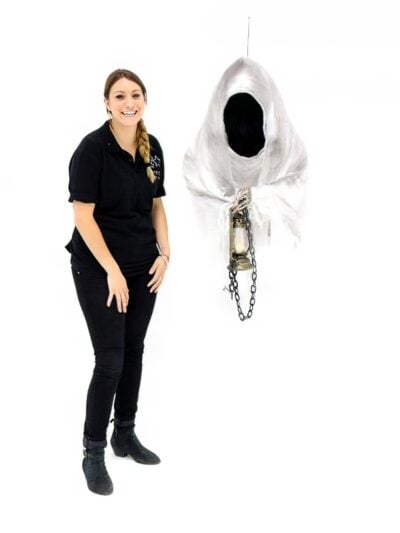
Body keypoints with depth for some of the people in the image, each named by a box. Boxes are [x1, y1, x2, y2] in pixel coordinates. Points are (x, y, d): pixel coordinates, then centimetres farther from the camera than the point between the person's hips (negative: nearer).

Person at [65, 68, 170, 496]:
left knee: (134, 352, 13)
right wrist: (112, 271, -19)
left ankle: (125, 436, 29)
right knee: (110, 361, -5)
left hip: (143, 268, 6)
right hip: (98, 269, -6)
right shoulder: (92, 148, -15)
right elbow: (83, 215, -17)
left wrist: (164, 254, 1)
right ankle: (92, 452, 11)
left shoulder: (152, 147, 4)